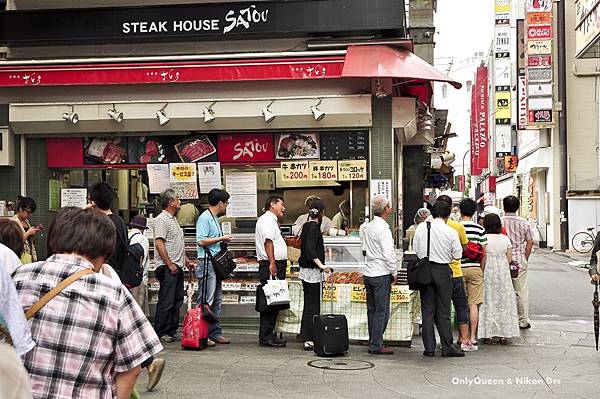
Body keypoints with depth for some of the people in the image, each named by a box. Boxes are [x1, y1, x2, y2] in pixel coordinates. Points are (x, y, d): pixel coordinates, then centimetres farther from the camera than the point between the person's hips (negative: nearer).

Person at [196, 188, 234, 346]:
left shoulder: (214, 219, 20)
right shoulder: (205, 218, -10)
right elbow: (201, 241, -18)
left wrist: (224, 239, 15)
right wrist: (221, 238, -13)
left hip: (217, 264, 10)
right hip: (207, 262, -10)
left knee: (217, 300, 12)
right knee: (205, 301, -10)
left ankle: (214, 331, 18)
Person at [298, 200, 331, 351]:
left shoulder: (306, 226, 11)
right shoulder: (314, 227, -15)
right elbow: (310, 249, -26)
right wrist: (321, 265, -32)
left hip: (305, 270, 9)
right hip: (312, 271, -9)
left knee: (309, 304, 15)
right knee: (312, 306, -5)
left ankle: (306, 336, 22)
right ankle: (309, 340, -4)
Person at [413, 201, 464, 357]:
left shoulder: (421, 227, -2)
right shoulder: (451, 232, -8)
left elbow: (415, 249, 6)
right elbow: (457, 255, -1)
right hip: (443, 271, -2)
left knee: (427, 310, 7)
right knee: (443, 311, 4)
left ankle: (429, 348, 9)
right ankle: (447, 348, 6)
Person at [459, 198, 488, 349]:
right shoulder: (480, 230, -1)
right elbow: (483, 253, 2)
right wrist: (481, 271, 13)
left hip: (458, 268, -1)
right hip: (475, 268, 1)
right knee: (474, 304, 5)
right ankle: (473, 338, 3)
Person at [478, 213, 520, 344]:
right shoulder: (505, 239, 1)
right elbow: (509, 259, 3)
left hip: (487, 271, -2)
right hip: (503, 272, 2)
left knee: (488, 301, 5)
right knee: (503, 301, 10)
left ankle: (488, 334, 4)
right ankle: (503, 334, 10)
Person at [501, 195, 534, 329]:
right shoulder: (523, 223, 1)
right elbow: (530, 242, 2)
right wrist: (525, 259, 11)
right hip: (520, 260, 1)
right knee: (522, 292, 7)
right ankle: (523, 321, 11)